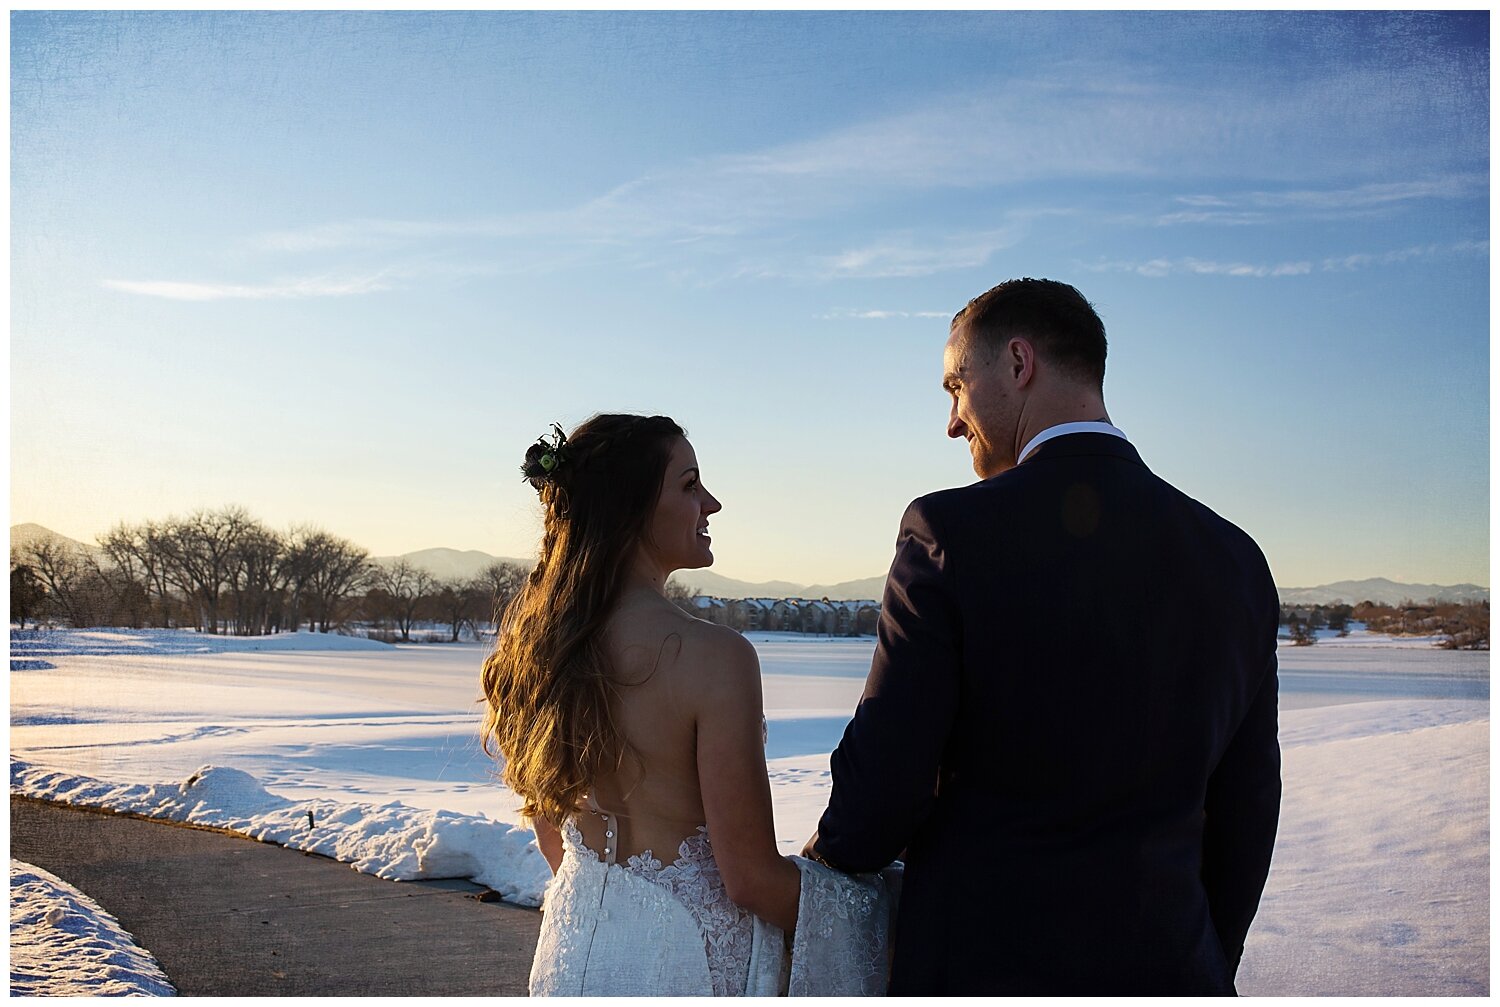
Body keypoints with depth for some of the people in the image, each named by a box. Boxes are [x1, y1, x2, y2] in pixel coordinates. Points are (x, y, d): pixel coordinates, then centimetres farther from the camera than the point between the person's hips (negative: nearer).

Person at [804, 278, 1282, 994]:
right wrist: (1208, 968, 19)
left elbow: (881, 791, -15)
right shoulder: (1236, 557, 0)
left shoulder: (951, 532, -15)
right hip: (1168, 968, 5)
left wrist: (819, 860, 6)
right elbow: (1245, 812, 6)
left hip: (979, 962, -4)